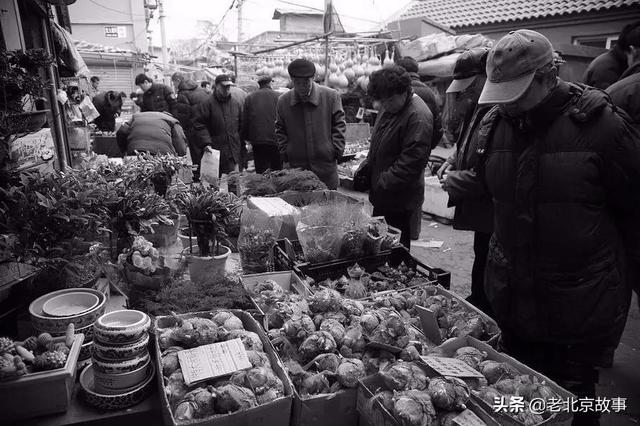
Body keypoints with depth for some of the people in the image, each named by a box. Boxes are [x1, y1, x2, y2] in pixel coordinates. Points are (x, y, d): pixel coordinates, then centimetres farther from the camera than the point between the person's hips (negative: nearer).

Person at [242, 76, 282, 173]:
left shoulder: (249, 98, 7)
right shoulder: (278, 97, -1)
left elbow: (244, 121, 8)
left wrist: (246, 137, 17)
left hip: (256, 140, 2)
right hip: (275, 139, -2)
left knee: (260, 170, 6)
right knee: (277, 168, 6)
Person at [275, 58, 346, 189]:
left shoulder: (331, 96, -3)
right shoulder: (283, 101, 2)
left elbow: (339, 126, 3)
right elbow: (280, 131, 11)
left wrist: (336, 152, -3)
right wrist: (285, 157, 4)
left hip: (326, 165, -1)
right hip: (295, 166, 1)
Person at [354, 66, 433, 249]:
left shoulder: (418, 117, -20)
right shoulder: (388, 107, 9)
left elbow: (411, 162, -23)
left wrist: (383, 185, -21)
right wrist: (366, 167, 9)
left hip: (398, 199, -8)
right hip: (382, 194, 8)